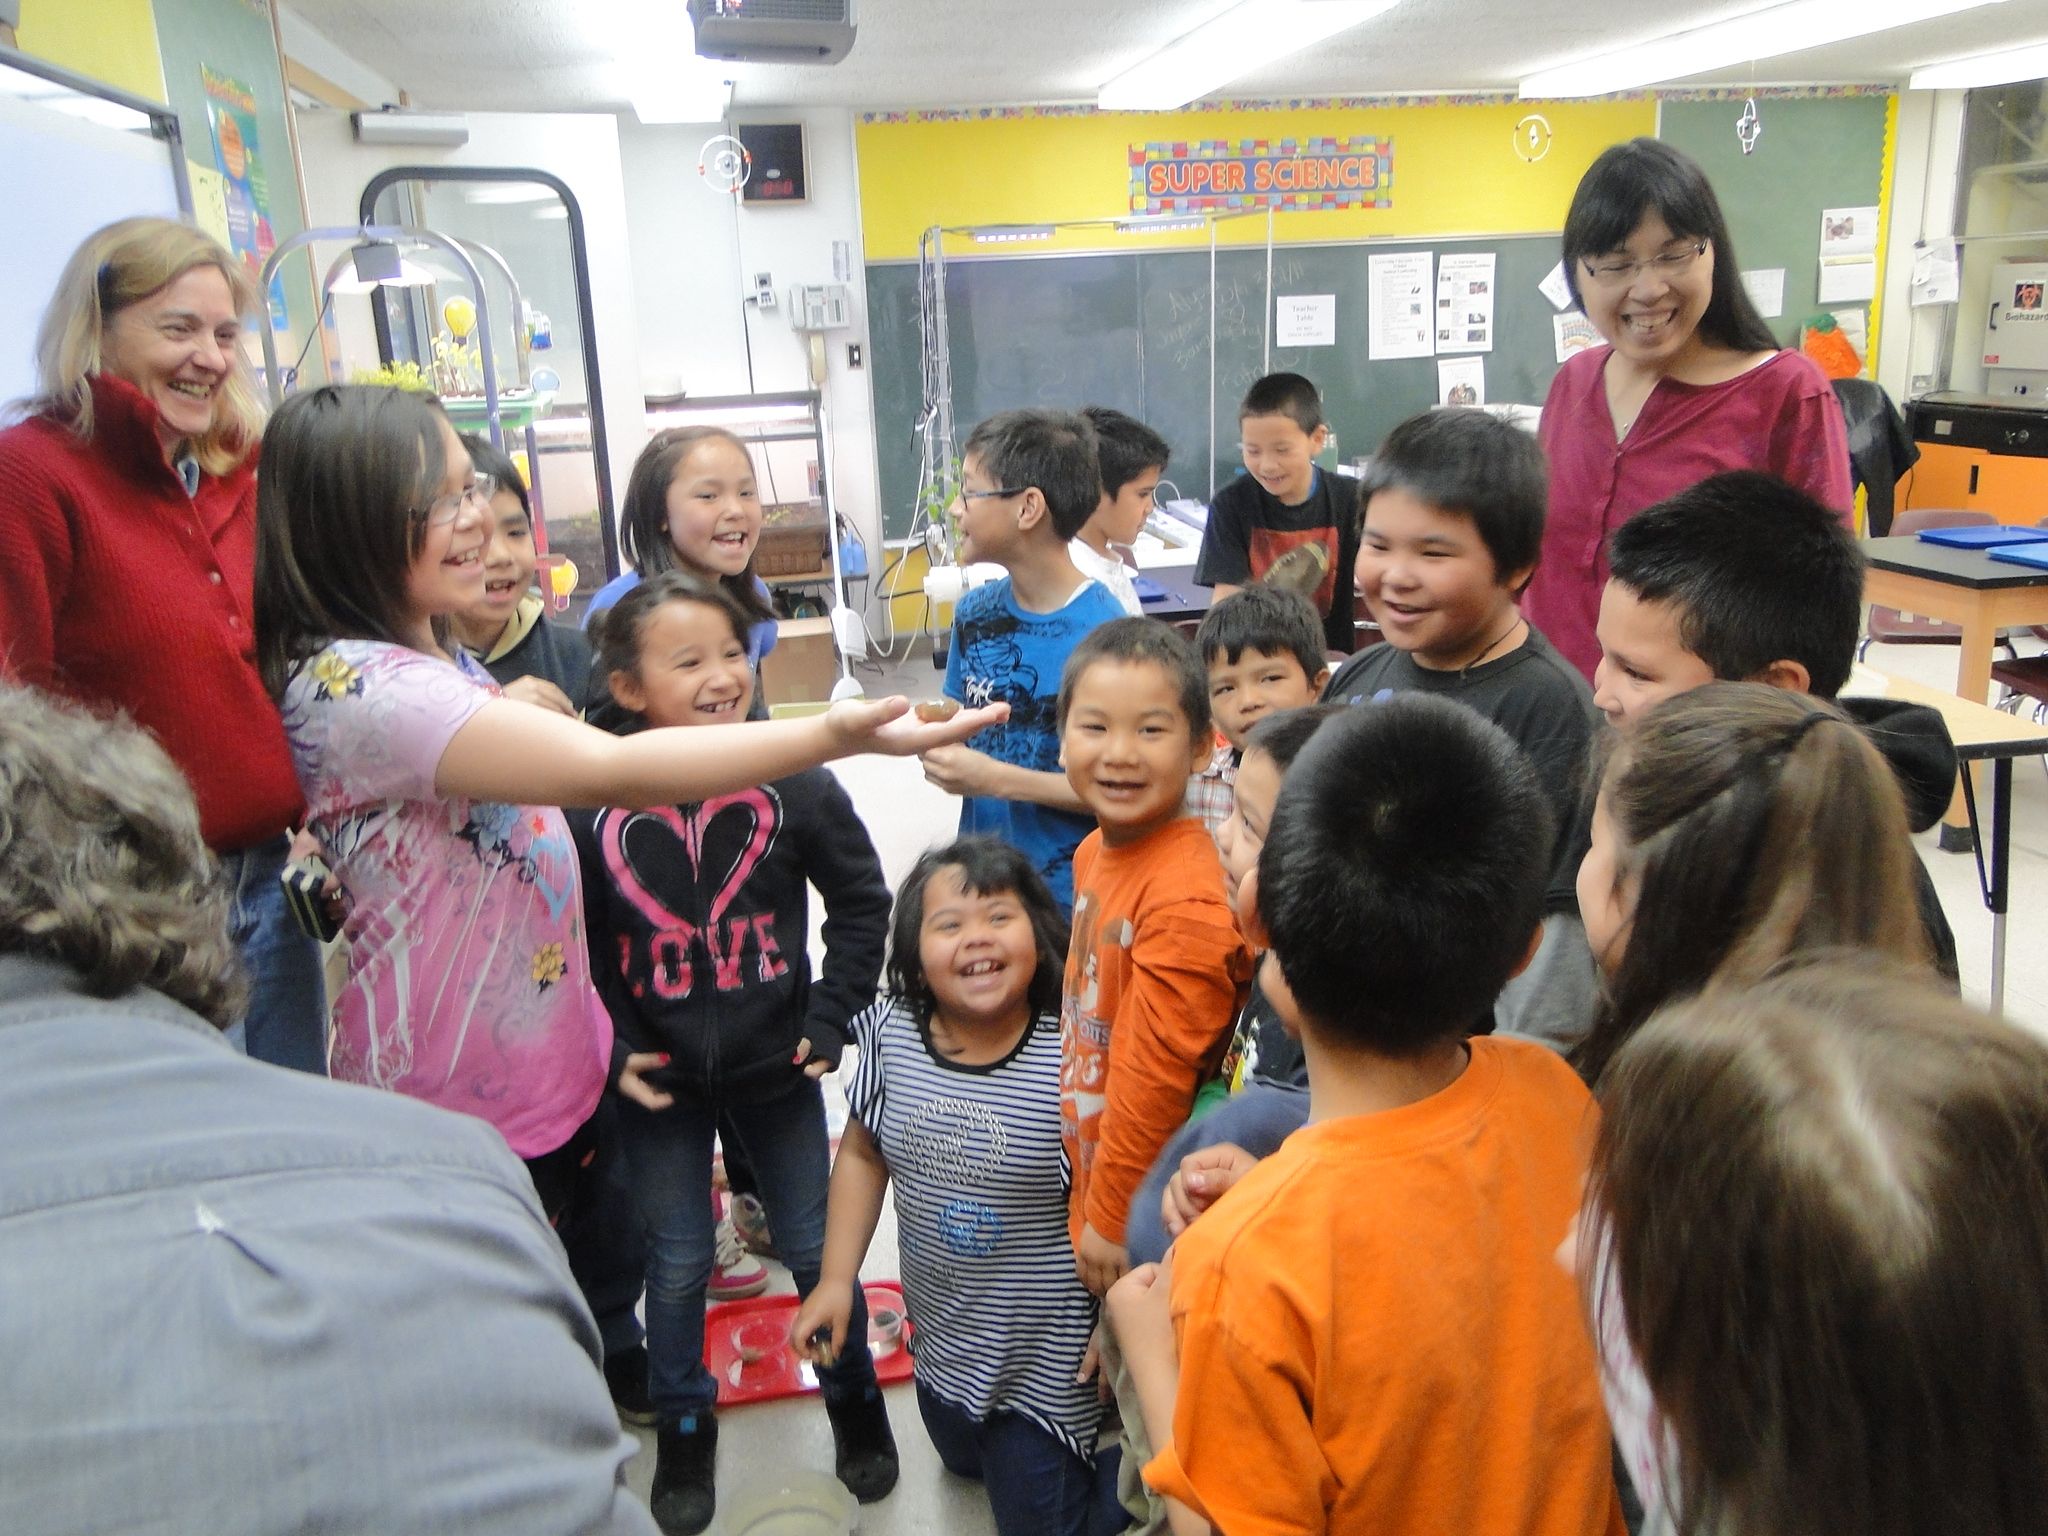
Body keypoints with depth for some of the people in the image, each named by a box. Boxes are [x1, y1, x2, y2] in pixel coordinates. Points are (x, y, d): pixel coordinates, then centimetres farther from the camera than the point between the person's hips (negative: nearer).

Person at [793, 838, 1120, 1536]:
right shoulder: (892, 1034, -13)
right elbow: (862, 1153, 2)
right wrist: (837, 1279, -1)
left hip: (1044, 1359, -5)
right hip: (940, 1339, 6)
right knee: (963, 1463, 30)